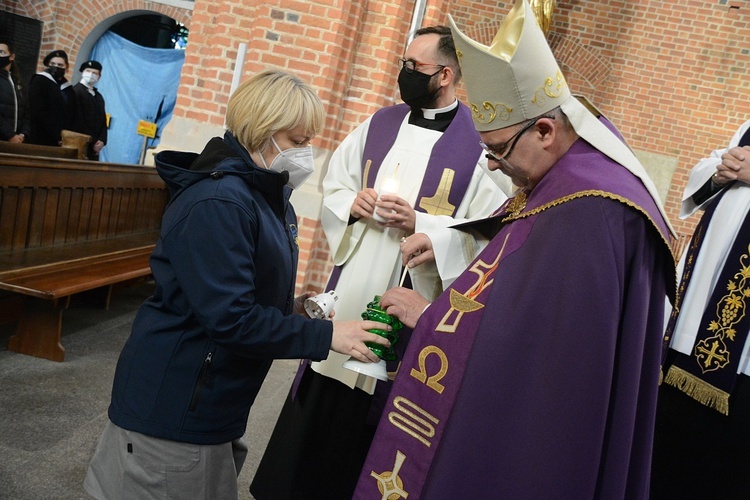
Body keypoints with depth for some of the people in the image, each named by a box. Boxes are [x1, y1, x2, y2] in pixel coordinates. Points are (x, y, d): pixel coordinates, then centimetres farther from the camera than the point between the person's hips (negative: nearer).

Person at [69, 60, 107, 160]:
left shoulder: (99, 97, 20)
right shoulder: (75, 91, -5)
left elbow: (103, 121, 14)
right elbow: (78, 121, -11)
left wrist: (102, 140, -3)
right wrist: (91, 143, -12)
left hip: (95, 148, 7)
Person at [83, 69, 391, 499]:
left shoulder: (269, 194, 6)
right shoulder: (218, 202, -25)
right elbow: (230, 318, -27)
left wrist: (291, 306, -2)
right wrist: (326, 335, -23)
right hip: (175, 404, -9)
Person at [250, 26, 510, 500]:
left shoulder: (479, 144, -7)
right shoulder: (380, 124, 9)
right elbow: (333, 186, 15)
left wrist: (419, 223, -20)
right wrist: (352, 204, -6)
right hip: (348, 291, 5)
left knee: (378, 415, 8)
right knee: (317, 406, 14)